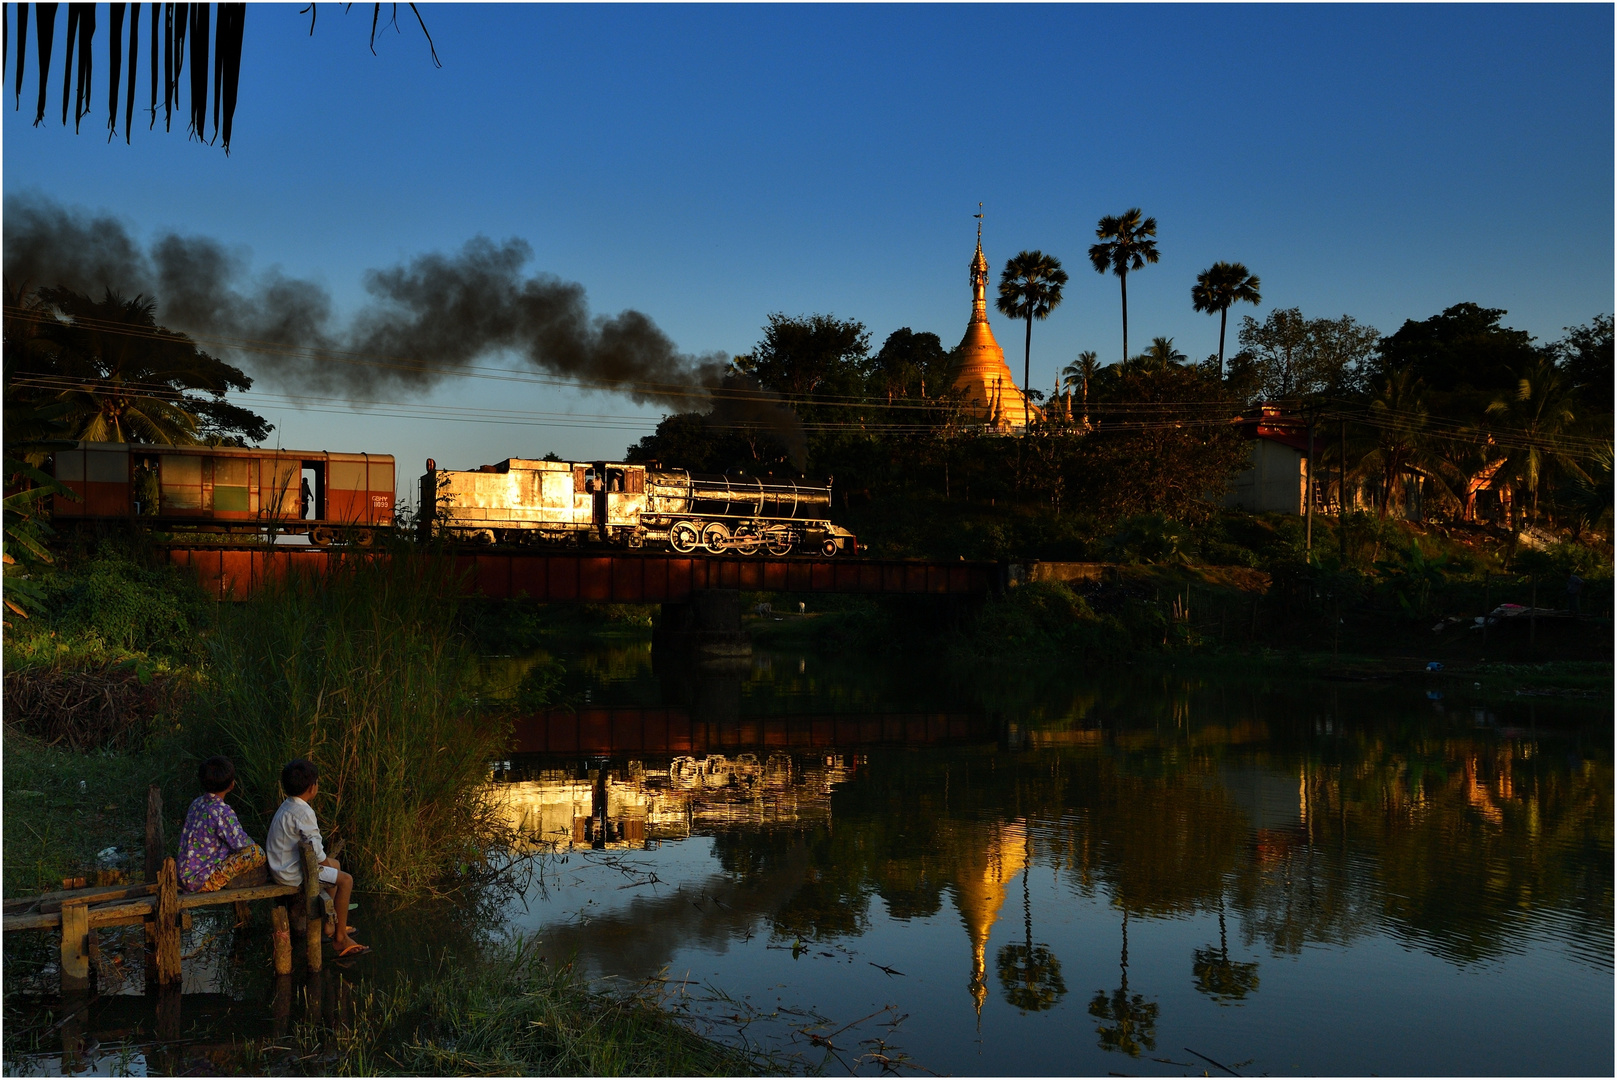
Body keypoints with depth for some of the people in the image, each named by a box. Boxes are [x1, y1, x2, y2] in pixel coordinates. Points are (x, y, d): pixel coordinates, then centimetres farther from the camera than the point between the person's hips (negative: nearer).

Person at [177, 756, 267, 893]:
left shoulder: (196, 803, 7)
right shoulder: (222, 811, -19)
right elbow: (240, 843, -15)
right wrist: (252, 844, 8)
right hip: (203, 881, -9)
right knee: (256, 852, -14)